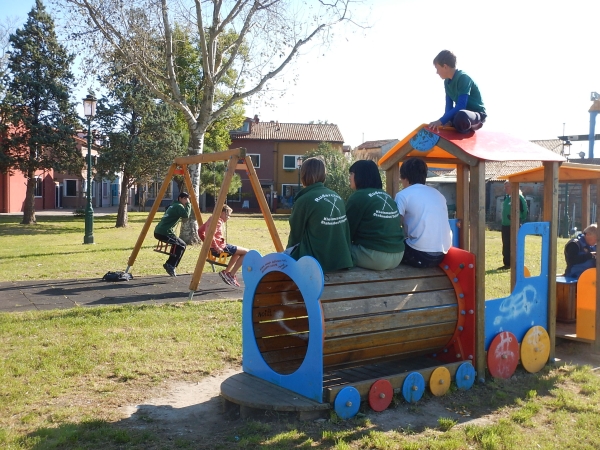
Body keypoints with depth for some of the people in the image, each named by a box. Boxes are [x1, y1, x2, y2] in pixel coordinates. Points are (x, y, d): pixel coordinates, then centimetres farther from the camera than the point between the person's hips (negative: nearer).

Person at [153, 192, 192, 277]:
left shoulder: (173, 205, 22)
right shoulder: (179, 206, -5)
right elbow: (186, 215, -20)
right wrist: (188, 204, -8)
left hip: (158, 232, 9)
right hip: (164, 233, -9)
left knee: (177, 244, 23)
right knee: (182, 245, 1)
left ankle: (170, 264, 20)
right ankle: (171, 265, -5)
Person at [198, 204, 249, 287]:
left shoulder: (212, 218, 14)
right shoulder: (218, 221, -14)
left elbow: (200, 231, 22)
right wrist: (216, 247, -22)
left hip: (212, 249, 10)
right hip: (220, 248, -10)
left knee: (237, 252, 29)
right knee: (246, 252, -6)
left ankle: (226, 272, 20)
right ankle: (231, 275, -5)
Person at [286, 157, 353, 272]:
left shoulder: (304, 200, -11)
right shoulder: (337, 197, 6)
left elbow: (296, 233, 0)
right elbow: (345, 231, 13)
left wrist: (289, 251, 19)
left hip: (318, 261, -6)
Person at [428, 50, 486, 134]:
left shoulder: (463, 78, -22)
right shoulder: (447, 81, 4)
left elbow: (461, 106, -30)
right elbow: (449, 105, 4)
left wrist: (442, 121, -33)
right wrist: (447, 121, -16)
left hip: (477, 114, -8)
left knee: (461, 116, -42)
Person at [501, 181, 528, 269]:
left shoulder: (518, 197, -12)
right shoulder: (506, 197, 13)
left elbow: (525, 210, -10)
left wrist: (521, 220, -6)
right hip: (505, 225, 8)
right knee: (506, 246, 11)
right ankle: (507, 263, 18)